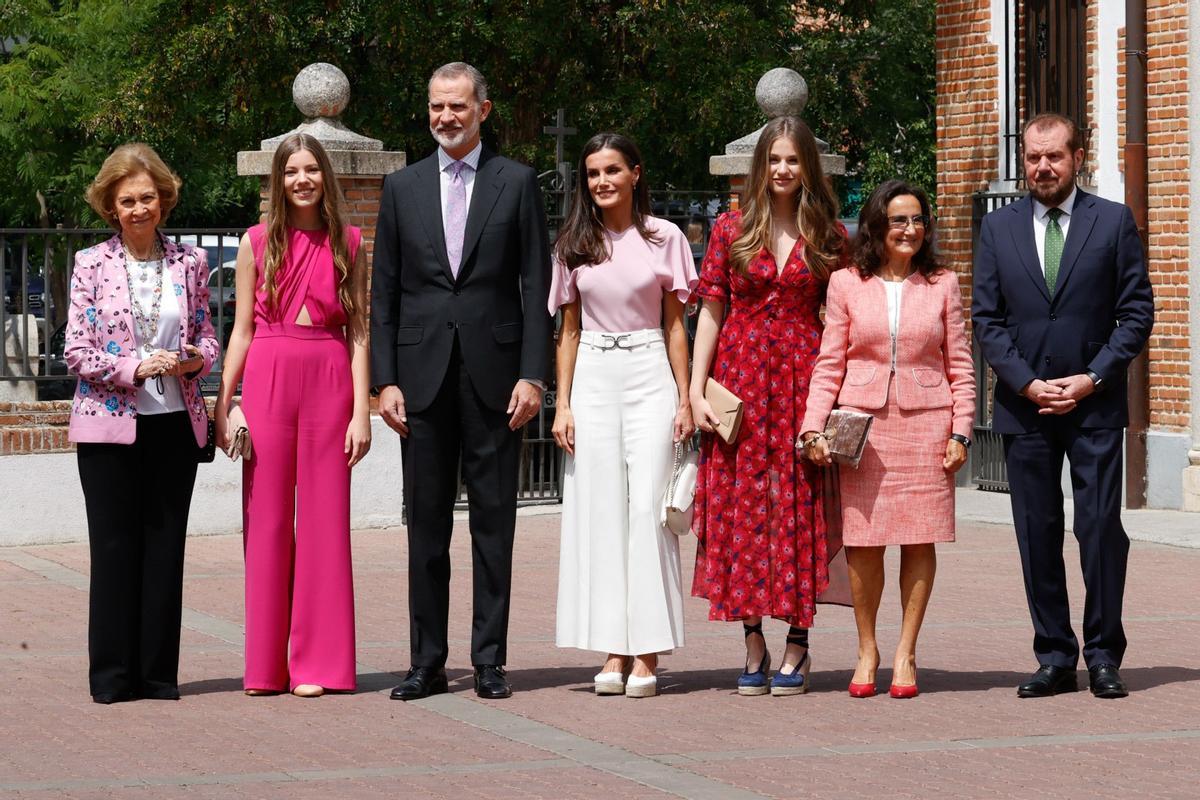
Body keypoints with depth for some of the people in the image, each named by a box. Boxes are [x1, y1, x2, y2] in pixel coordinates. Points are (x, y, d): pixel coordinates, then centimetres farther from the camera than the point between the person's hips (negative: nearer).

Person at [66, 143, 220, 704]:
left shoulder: (188, 261, 8)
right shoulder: (92, 264, 0)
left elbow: (206, 335, 13)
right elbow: (76, 351, -3)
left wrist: (196, 358, -10)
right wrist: (134, 368, -17)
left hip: (175, 423, 2)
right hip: (109, 425, -2)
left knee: (166, 545, 4)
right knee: (115, 547, 0)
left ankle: (159, 673, 10)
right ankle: (113, 675, 6)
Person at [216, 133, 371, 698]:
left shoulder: (348, 243, 6)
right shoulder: (258, 242, 6)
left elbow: (359, 332, 5)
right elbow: (242, 330, 8)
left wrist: (362, 411, -3)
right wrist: (223, 405, 3)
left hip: (329, 381, 0)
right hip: (267, 380, 0)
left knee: (324, 519, 0)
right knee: (267, 520, 2)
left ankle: (318, 663, 6)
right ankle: (265, 665, 9)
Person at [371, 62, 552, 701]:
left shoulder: (516, 183, 5)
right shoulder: (402, 187, 10)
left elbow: (535, 286, 2)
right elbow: (384, 292, 8)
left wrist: (532, 374, -7)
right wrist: (385, 379, -1)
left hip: (494, 375, -2)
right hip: (423, 375, 2)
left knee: (494, 521, 2)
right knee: (426, 523, 4)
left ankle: (489, 660, 7)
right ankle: (427, 661, 9)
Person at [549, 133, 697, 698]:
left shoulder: (664, 238, 3)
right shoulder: (574, 244, 9)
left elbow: (675, 324, 5)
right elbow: (568, 329, 12)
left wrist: (684, 398, -1)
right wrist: (562, 404, 4)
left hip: (649, 376, -2)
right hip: (593, 378, 2)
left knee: (647, 508, -7)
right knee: (599, 509, 0)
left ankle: (647, 655, -6)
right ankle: (613, 652, 3)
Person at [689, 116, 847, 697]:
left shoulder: (828, 235, 6)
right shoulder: (731, 229, 6)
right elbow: (711, 312, 5)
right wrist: (696, 389, -3)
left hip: (803, 376, -1)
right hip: (740, 378, 1)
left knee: (800, 504, -1)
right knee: (743, 502, 0)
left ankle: (797, 644, 5)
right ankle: (754, 643, 5)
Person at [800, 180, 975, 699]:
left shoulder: (942, 285, 9)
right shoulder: (846, 285, 7)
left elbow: (960, 366, 9)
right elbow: (829, 364, 6)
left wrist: (961, 432, 0)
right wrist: (813, 427, -3)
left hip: (926, 423, 1)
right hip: (862, 425, 0)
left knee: (920, 539, 0)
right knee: (863, 541, -2)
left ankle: (906, 652, 8)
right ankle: (867, 650, 11)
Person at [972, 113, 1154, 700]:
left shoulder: (1114, 222, 4)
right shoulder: (999, 228, 9)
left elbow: (1136, 312, 1)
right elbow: (986, 319, 6)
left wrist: (1092, 379, -9)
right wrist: (1028, 384, -6)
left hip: (1094, 406, -2)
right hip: (1024, 407, 2)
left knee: (1101, 529, -6)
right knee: (1037, 535, 3)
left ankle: (1104, 657, 2)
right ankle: (1054, 660, 9)